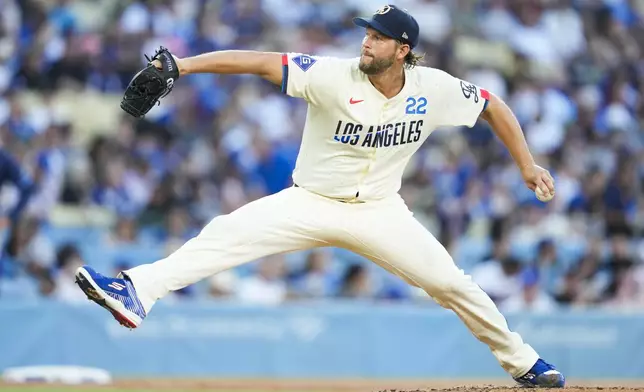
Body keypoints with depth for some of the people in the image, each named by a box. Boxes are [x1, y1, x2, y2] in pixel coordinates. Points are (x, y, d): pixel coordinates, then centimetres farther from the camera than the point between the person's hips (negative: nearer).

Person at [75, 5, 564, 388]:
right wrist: (183, 65, -36)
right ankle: (136, 292, -34)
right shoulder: (334, 76, -19)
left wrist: (527, 164, 0)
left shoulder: (434, 89, -12)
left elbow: (493, 106, 5)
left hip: (379, 212, 2)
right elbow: (260, 62, -26)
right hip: (311, 203, -2)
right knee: (228, 234, -22)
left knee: (450, 282, -2)